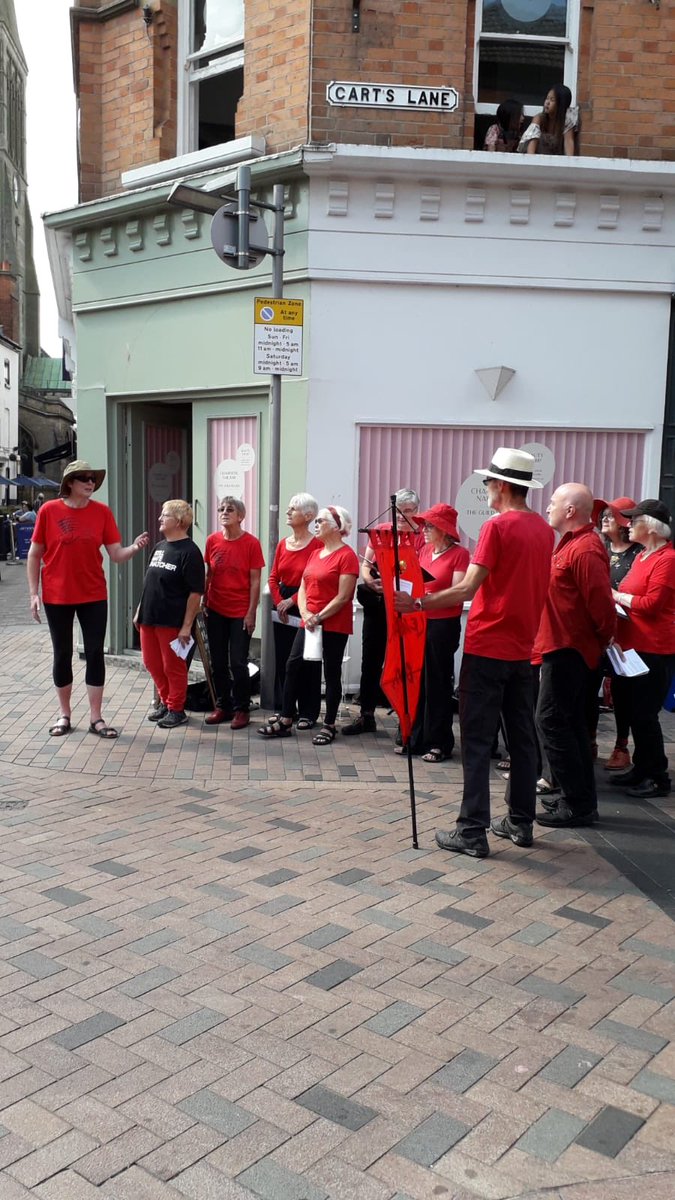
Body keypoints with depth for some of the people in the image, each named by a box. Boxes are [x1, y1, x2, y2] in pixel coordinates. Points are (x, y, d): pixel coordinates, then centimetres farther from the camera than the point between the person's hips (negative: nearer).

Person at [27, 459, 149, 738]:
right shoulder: (49, 510, -6)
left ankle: (95, 718, 11)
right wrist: (34, 593, -5)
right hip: (57, 597, -1)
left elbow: (116, 555, -3)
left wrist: (135, 548, -24)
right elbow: (34, 555, 0)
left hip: (93, 596, 1)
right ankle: (64, 714, 24)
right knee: (62, 654, 9)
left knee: (95, 653, 2)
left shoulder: (102, 512, -2)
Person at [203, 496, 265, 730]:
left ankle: (241, 709, 11)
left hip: (240, 613, -4)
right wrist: (203, 603, 6)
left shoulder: (251, 543, -8)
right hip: (215, 611, 4)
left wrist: (251, 613, -10)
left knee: (238, 663, -3)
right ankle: (222, 706, 22)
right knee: (218, 662, 10)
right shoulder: (212, 540, 2)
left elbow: (255, 581, -7)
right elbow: (208, 574, 10)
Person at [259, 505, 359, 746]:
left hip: (334, 626, -7)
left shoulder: (346, 555, -10)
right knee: (293, 667, 5)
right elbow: (303, 588, 12)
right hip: (309, 624, 8)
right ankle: (285, 721, 13)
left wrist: (319, 617, -16)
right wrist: (306, 614, -5)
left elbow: (343, 596, -16)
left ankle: (329, 726, 13)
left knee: (331, 673, 3)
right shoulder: (316, 554, 14)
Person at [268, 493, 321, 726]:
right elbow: (273, 577, 10)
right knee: (282, 661, 10)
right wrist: (279, 602, -5)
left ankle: (308, 713, 11)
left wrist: (293, 600, -14)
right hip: (283, 610, 6)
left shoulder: (317, 544, -10)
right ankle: (283, 709, 21)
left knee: (307, 662, 2)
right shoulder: (283, 543, 10)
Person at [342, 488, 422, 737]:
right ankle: (366, 716, 21)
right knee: (370, 660, 10)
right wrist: (370, 581, -13)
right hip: (376, 604, 4)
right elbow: (365, 563, 8)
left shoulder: (421, 538, -2)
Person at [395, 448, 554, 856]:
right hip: (523, 648, 7)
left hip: (487, 647, -7)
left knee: (477, 741, -2)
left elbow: (468, 589, -19)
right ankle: (521, 822, 21)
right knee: (523, 737, 13)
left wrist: (419, 603, -16)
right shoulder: (545, 529, 8)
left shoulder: (497, 527, -14)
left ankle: (473, 831, 0)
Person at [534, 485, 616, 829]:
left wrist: (603, 640, -7)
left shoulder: (584, 549, -18)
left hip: (568, 649, -10)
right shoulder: (572, 544, 14)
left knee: (551, 720, -7)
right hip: (565, 646, 10)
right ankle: (582, 800, 22)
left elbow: (601, 604, -21)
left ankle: (576, 804, 0)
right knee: (571, 723, 14)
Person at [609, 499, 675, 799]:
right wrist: (616, 597, 2)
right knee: (633, 711, 15)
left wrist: (616, 595, -10)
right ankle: (641, 768, 27)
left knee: (644, 714, -4)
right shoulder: (643, 556, 14)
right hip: (632, 646, 10)